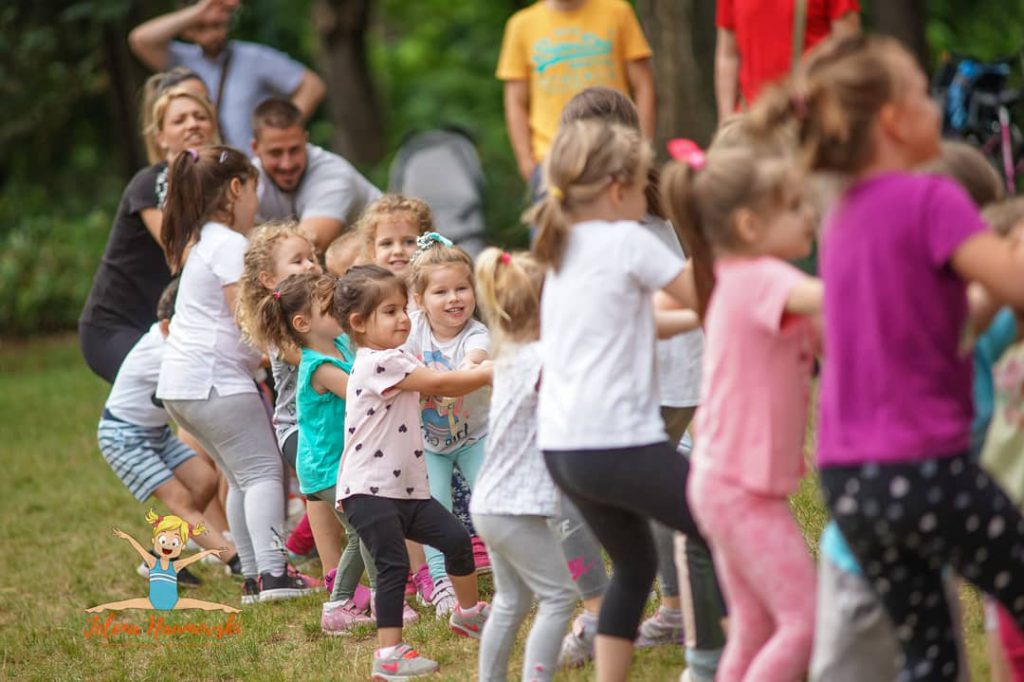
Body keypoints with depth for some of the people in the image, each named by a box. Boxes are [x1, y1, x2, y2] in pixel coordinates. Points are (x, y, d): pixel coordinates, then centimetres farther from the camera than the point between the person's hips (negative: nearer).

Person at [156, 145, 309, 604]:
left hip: (180, 381, 10)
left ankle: (253, 577, 11)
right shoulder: (230, 245, -11)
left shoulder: (201, 242, 20)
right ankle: (271, 573, -20)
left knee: (242, 479, 13)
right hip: (215, 378, -10)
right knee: (263, 469, -10)